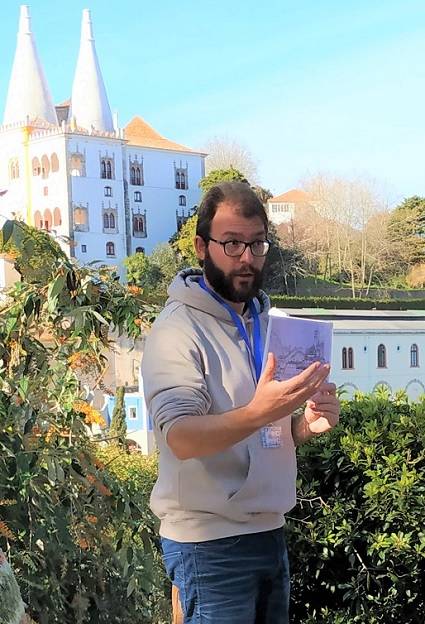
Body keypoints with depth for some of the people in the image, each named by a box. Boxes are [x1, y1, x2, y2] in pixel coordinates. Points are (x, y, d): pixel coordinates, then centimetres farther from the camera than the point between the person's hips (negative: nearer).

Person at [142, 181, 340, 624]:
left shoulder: (267, 324, 11)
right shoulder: (177, 329, -12)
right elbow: (180, 438, -25)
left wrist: (307, 425, -5)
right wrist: (256, 414, -42)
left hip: (270, 532, 7)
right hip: (210, 543, -7)